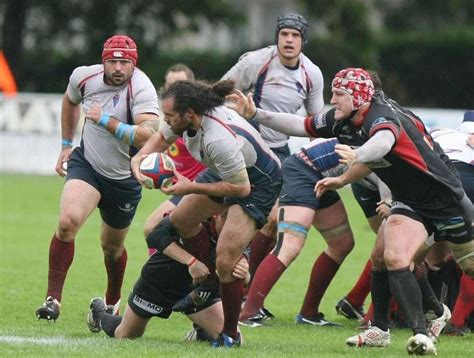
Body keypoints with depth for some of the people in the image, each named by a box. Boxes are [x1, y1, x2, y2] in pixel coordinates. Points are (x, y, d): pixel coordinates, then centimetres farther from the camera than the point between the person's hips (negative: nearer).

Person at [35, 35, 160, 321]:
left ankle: (113, 301, 44)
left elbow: (148, 135, -42)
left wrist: (107, 121, -39)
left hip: (125, 178, -2)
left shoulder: (141, 89, -26)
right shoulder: (84, 76, -10)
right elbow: (70, 101, 16)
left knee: (112, 248, 15)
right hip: (86, 163, 2)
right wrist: (66, 144, 19)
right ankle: (53, 298, -18)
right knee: (68, 221, -25)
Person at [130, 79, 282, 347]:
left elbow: (241, 188, -31)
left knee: (226, 259, -18)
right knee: (180, 220, 18)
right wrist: (139, 159, -13)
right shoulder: (192, 116, -15)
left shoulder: (219, 140, -40)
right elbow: (161, 139, 7)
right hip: (226, 172, 10)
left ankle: (230, 335, -2)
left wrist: (192, 188, -28)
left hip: (257, 184, -10)